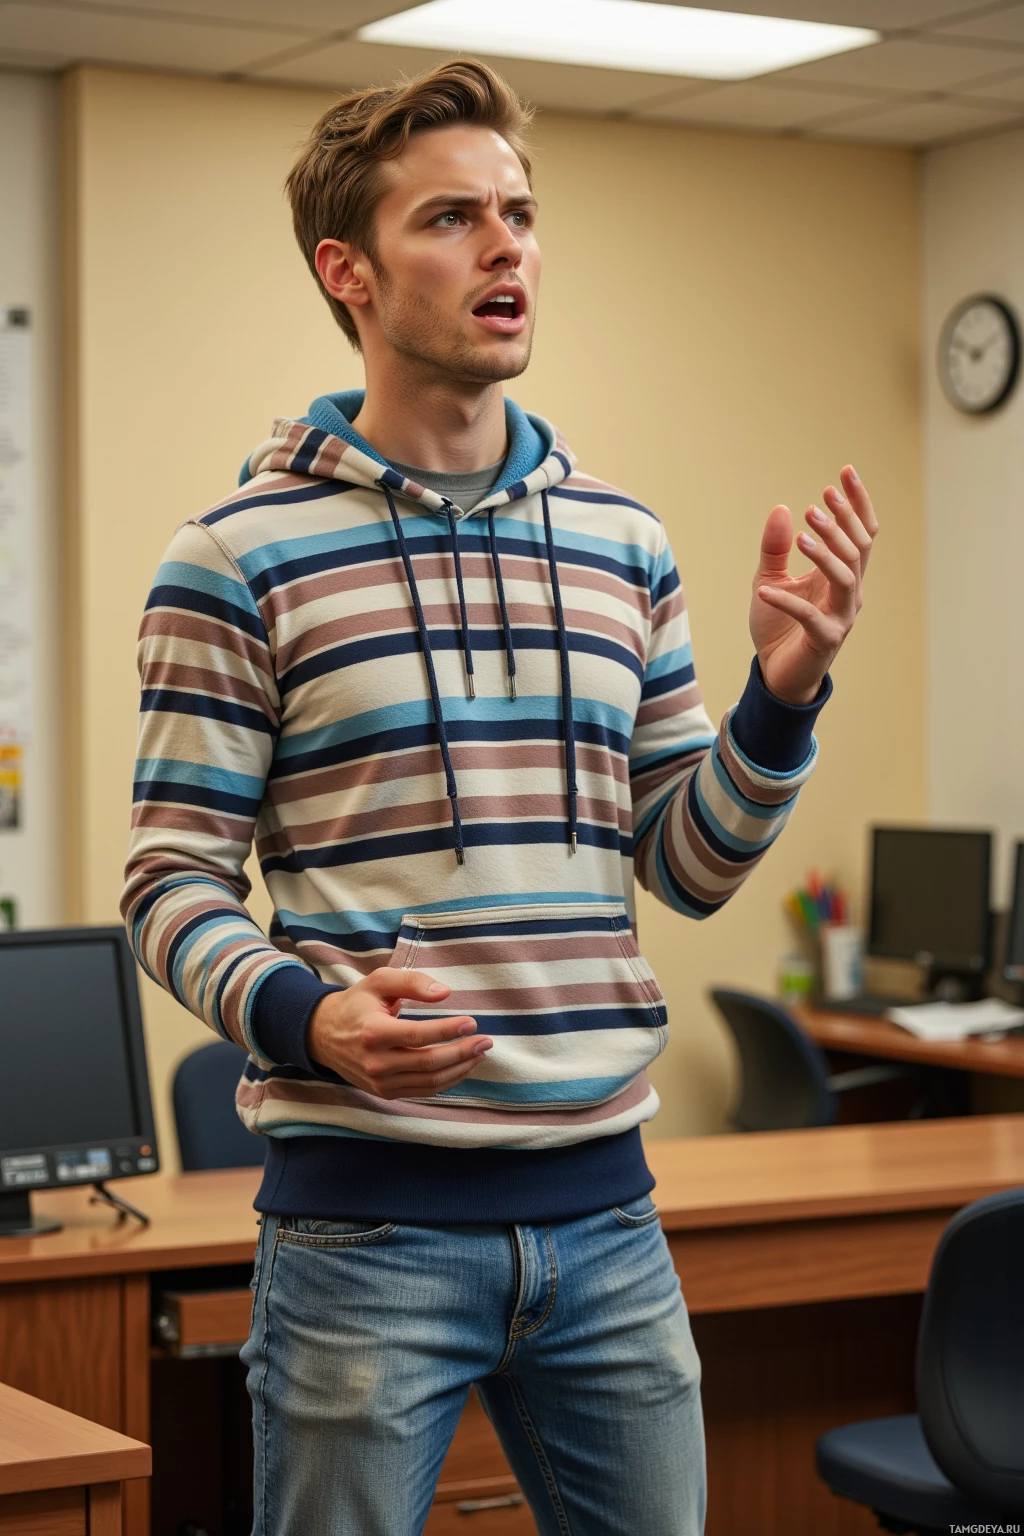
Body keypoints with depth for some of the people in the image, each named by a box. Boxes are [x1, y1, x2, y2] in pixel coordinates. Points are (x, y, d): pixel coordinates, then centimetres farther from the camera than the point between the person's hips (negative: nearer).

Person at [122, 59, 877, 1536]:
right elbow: (174, 883, -5)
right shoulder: (241, 556, -4)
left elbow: (689, 862, 13)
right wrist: (300, 1016, -23)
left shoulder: (622, 541, 10)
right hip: (365, 1208, -4)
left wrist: (784, 694, -2)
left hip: (602, 1201, 5)